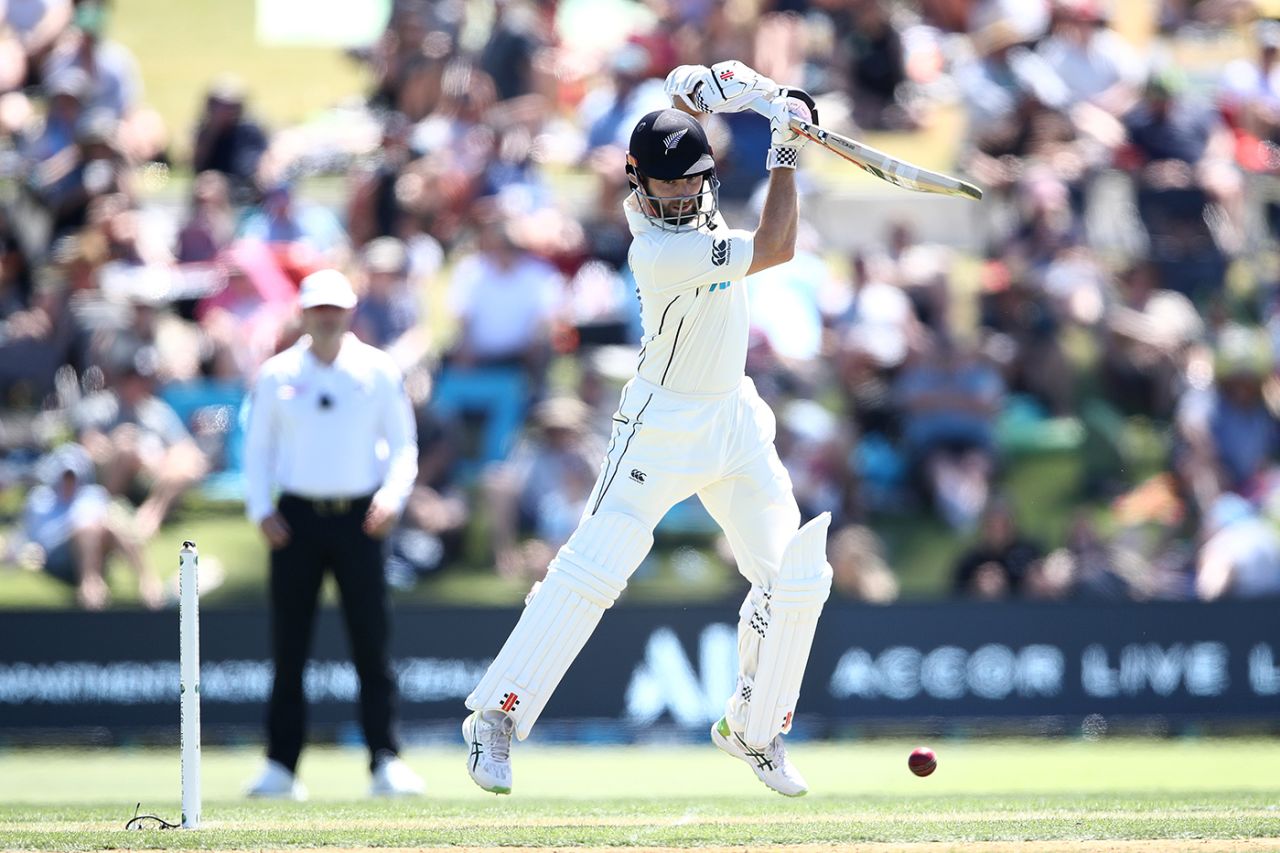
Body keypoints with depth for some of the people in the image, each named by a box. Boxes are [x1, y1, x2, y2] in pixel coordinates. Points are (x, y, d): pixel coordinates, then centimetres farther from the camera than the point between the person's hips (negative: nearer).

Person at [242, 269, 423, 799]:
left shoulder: (379, 372, 6)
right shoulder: (276, 375, 8)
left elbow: (404, 446, 8)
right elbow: (257, 447, 12)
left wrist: (392, 496, -10)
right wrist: (260, 509, -1)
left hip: (358, 517, -1)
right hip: (296, 520, 1)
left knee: (371, 641, -6)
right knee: (288, 645, 0)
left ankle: (385, 762, -6)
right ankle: (280, 768, 4)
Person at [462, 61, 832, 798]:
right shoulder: (658, 248, -26)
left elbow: (686, 89, 11)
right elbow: (775, 250, -25)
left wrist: (727, 91, -11)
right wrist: (785, 152, -19)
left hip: (734, 419, 8)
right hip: (664, 425, -8)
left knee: (797, 578, 2)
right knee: (594, 568, -14)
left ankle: (755, 728, 19)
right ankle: (498, 715, -7)